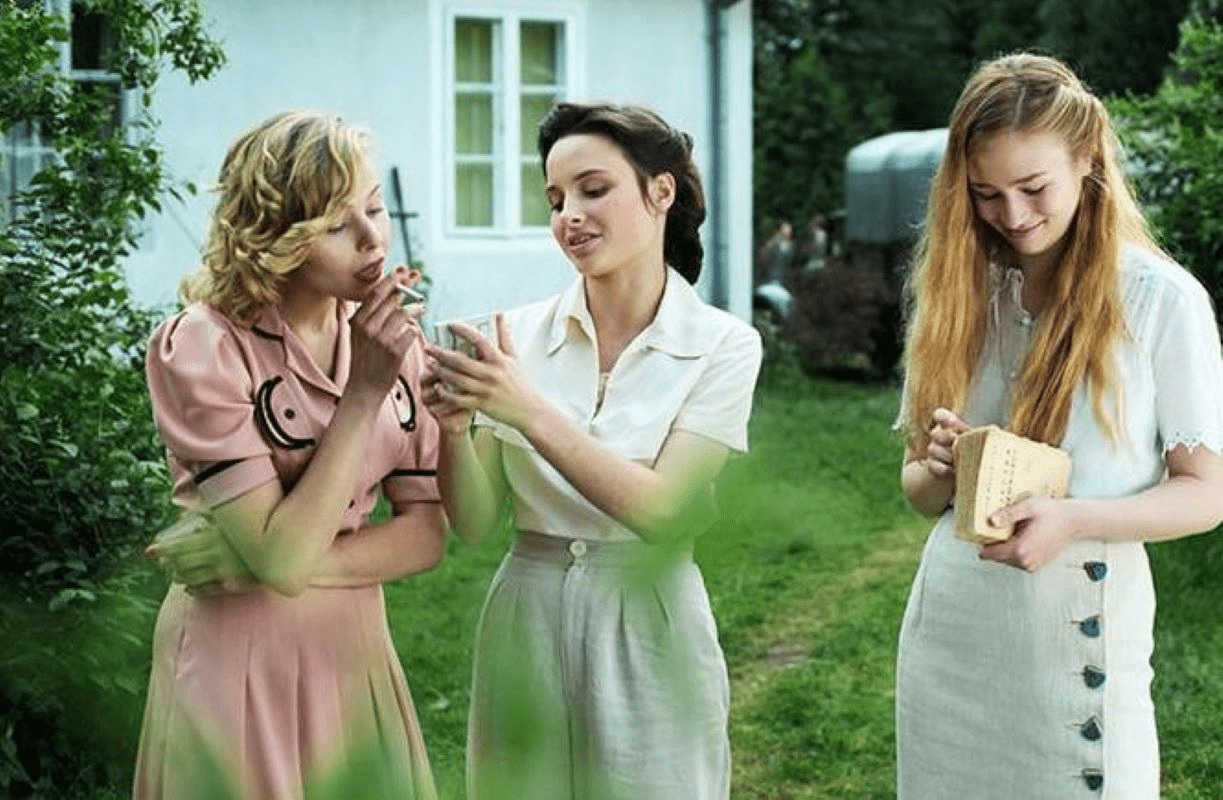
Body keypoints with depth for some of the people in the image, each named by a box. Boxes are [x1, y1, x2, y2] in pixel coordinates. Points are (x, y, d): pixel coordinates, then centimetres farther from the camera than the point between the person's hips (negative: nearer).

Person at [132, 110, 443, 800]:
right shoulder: (202, 348, -18)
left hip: (355, 647, 5)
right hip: (239, 660, -5)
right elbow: (282, 556, -22)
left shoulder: (392, 339, -1)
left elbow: (426, 534, -4)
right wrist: (364, 391, -23)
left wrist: (257, 563, -17)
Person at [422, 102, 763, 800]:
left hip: (647, 638, -2)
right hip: (526, 629, 2)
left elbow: (661, 510, -18)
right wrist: (452, 429, -21)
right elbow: (475, 521, -2)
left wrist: (531, 412, -25)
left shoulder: (724, 344, -7)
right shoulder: (519, 335, -2)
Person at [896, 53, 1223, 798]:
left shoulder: (1161, 296, -7)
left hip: (1078, 635, -4)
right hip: (947, 633, 4)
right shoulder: (961, 291, 5)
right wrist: (940, 472, -13)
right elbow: (918, 486, 10)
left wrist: (1073, 518, -23)